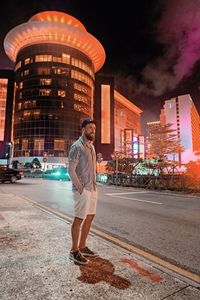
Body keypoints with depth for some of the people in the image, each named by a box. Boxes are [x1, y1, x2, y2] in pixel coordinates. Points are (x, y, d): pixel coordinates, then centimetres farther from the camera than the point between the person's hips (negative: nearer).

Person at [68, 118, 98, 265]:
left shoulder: (91, 146, 14)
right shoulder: (77, 146, -11)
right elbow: (71, 170, -15)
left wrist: (94, 185, 11)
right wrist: (80, 188, -17)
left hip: (93, 188, 9)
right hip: (82, 190, -8)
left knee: (90, 217, 14)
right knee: (79, 219, 1)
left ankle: (82, 247, 29)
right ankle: (74, 251, 17)